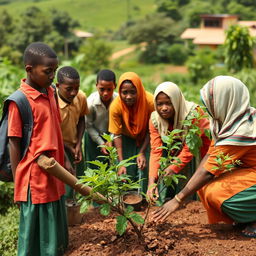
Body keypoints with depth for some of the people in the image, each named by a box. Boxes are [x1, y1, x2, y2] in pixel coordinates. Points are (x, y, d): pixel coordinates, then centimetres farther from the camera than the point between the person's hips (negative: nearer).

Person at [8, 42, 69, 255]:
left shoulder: (50, 93, 6)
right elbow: (14, 143, -14)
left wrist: (64, 161, 17)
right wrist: (18, 185, -10)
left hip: (54, 175, 8)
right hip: (34, 178, -8)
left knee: (56, 231, 19)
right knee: (35, 234, 6)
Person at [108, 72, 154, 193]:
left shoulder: (150, 102, -28)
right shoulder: (115, 106, -27)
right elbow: (117, 135, -19)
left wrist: (142, 152, -18)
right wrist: (121, 163, -23)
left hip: (145, 138, 0)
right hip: (127, 138, 0)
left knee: (145, 169, -6)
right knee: (127, 173, -3)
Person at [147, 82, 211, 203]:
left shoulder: (193, 113, -31)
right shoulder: (155, 119, -17)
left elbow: (189, 149, -29)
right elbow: (156, 150, -21)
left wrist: (173, 168, -37)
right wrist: (151, 180, -33)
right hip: (177, 147, 3)